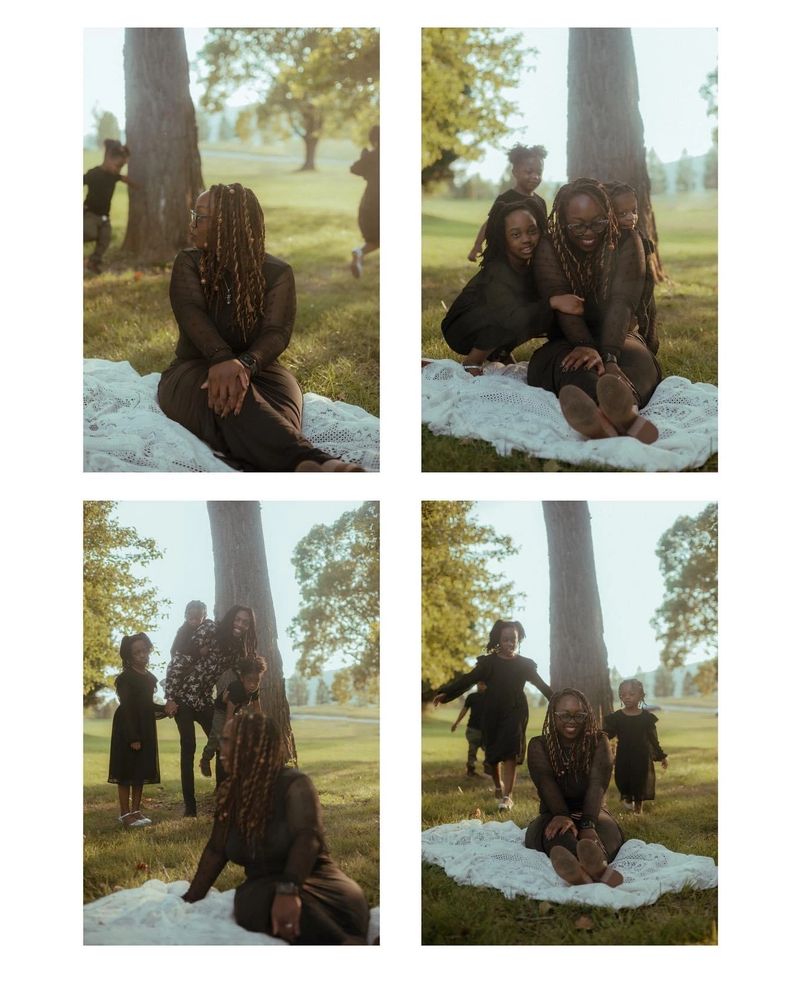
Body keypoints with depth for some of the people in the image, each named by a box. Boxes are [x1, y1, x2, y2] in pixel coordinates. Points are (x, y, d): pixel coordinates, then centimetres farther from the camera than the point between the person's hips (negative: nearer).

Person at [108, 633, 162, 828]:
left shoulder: (149, 677, 12)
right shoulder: (126, 678, -13)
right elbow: (126, 708, -17)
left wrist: (164, 709, 1)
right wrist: (132, 737, -21)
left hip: (146, 728, 8)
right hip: (127, 729, -8)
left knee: (141, 770, 11)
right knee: (127, 770, -3)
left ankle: (136, 810, 18)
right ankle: (125, 814, 1)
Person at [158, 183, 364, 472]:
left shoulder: (277, 273, 2)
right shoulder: (188, 264, 5)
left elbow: (276, 331, -15)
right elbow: (192, 314, -15)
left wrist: (244, 364, -39)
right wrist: (222, 360, -38)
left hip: (257, 371, 1)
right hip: (195, 371, -1)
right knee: (222, 389, -39)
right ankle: (312, 461, -66)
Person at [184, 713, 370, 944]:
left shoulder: (294, 784, -9)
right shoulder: (229, 793, 11)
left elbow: (308, 837, -25)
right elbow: (215, 850, 14)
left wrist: (288, 890, -39)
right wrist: (191, 901, 8)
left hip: (316, 885, -6)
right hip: (264, 890, 6)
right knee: (252, 904, -34)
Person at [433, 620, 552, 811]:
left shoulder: (524, 664, 5)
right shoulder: (489, 662, 2)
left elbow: (542, 685, 11)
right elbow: (468, 680, -4)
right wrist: (445, 693, -15)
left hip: (515, 713, -1)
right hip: (493, 713, 1)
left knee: (510, 752, -12)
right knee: (493, 753, 10)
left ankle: (507, 796, -12)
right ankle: (498, 785, 37)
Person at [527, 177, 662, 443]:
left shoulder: (626, 243, -3)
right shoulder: (549, 250, -3)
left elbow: (621, 302, -18)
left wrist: (608, 356, -37)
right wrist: (588, 349, -37)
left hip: (616, 339, 1)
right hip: (567, 341, -1)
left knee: (635, 357, -34)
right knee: (571, 364, -36)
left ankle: (624, 407, -76)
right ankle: (620, 417, -75)